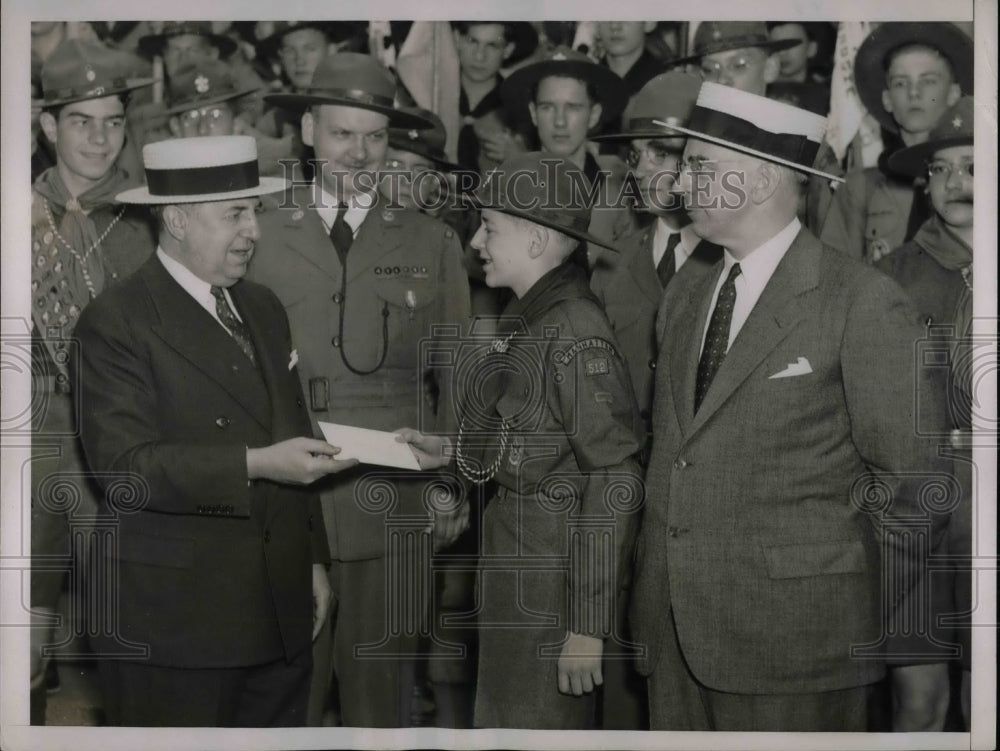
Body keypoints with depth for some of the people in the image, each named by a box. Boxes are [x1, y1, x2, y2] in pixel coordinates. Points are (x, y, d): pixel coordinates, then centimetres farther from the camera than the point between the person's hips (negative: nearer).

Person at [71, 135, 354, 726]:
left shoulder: (264, 308, 15)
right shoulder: (117, 322, -10)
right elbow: (123, 465, -20)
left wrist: (314, 560, 18)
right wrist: (254, 465, -25)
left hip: (280, 609, 7)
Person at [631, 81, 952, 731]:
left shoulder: (863, 302, -8)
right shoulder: (684, 302, 14)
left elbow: (914, 484, -6)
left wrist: (904, 641, -2)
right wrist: (649, 616, 12)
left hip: (794, 651, -6)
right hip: (676, 639, 6)